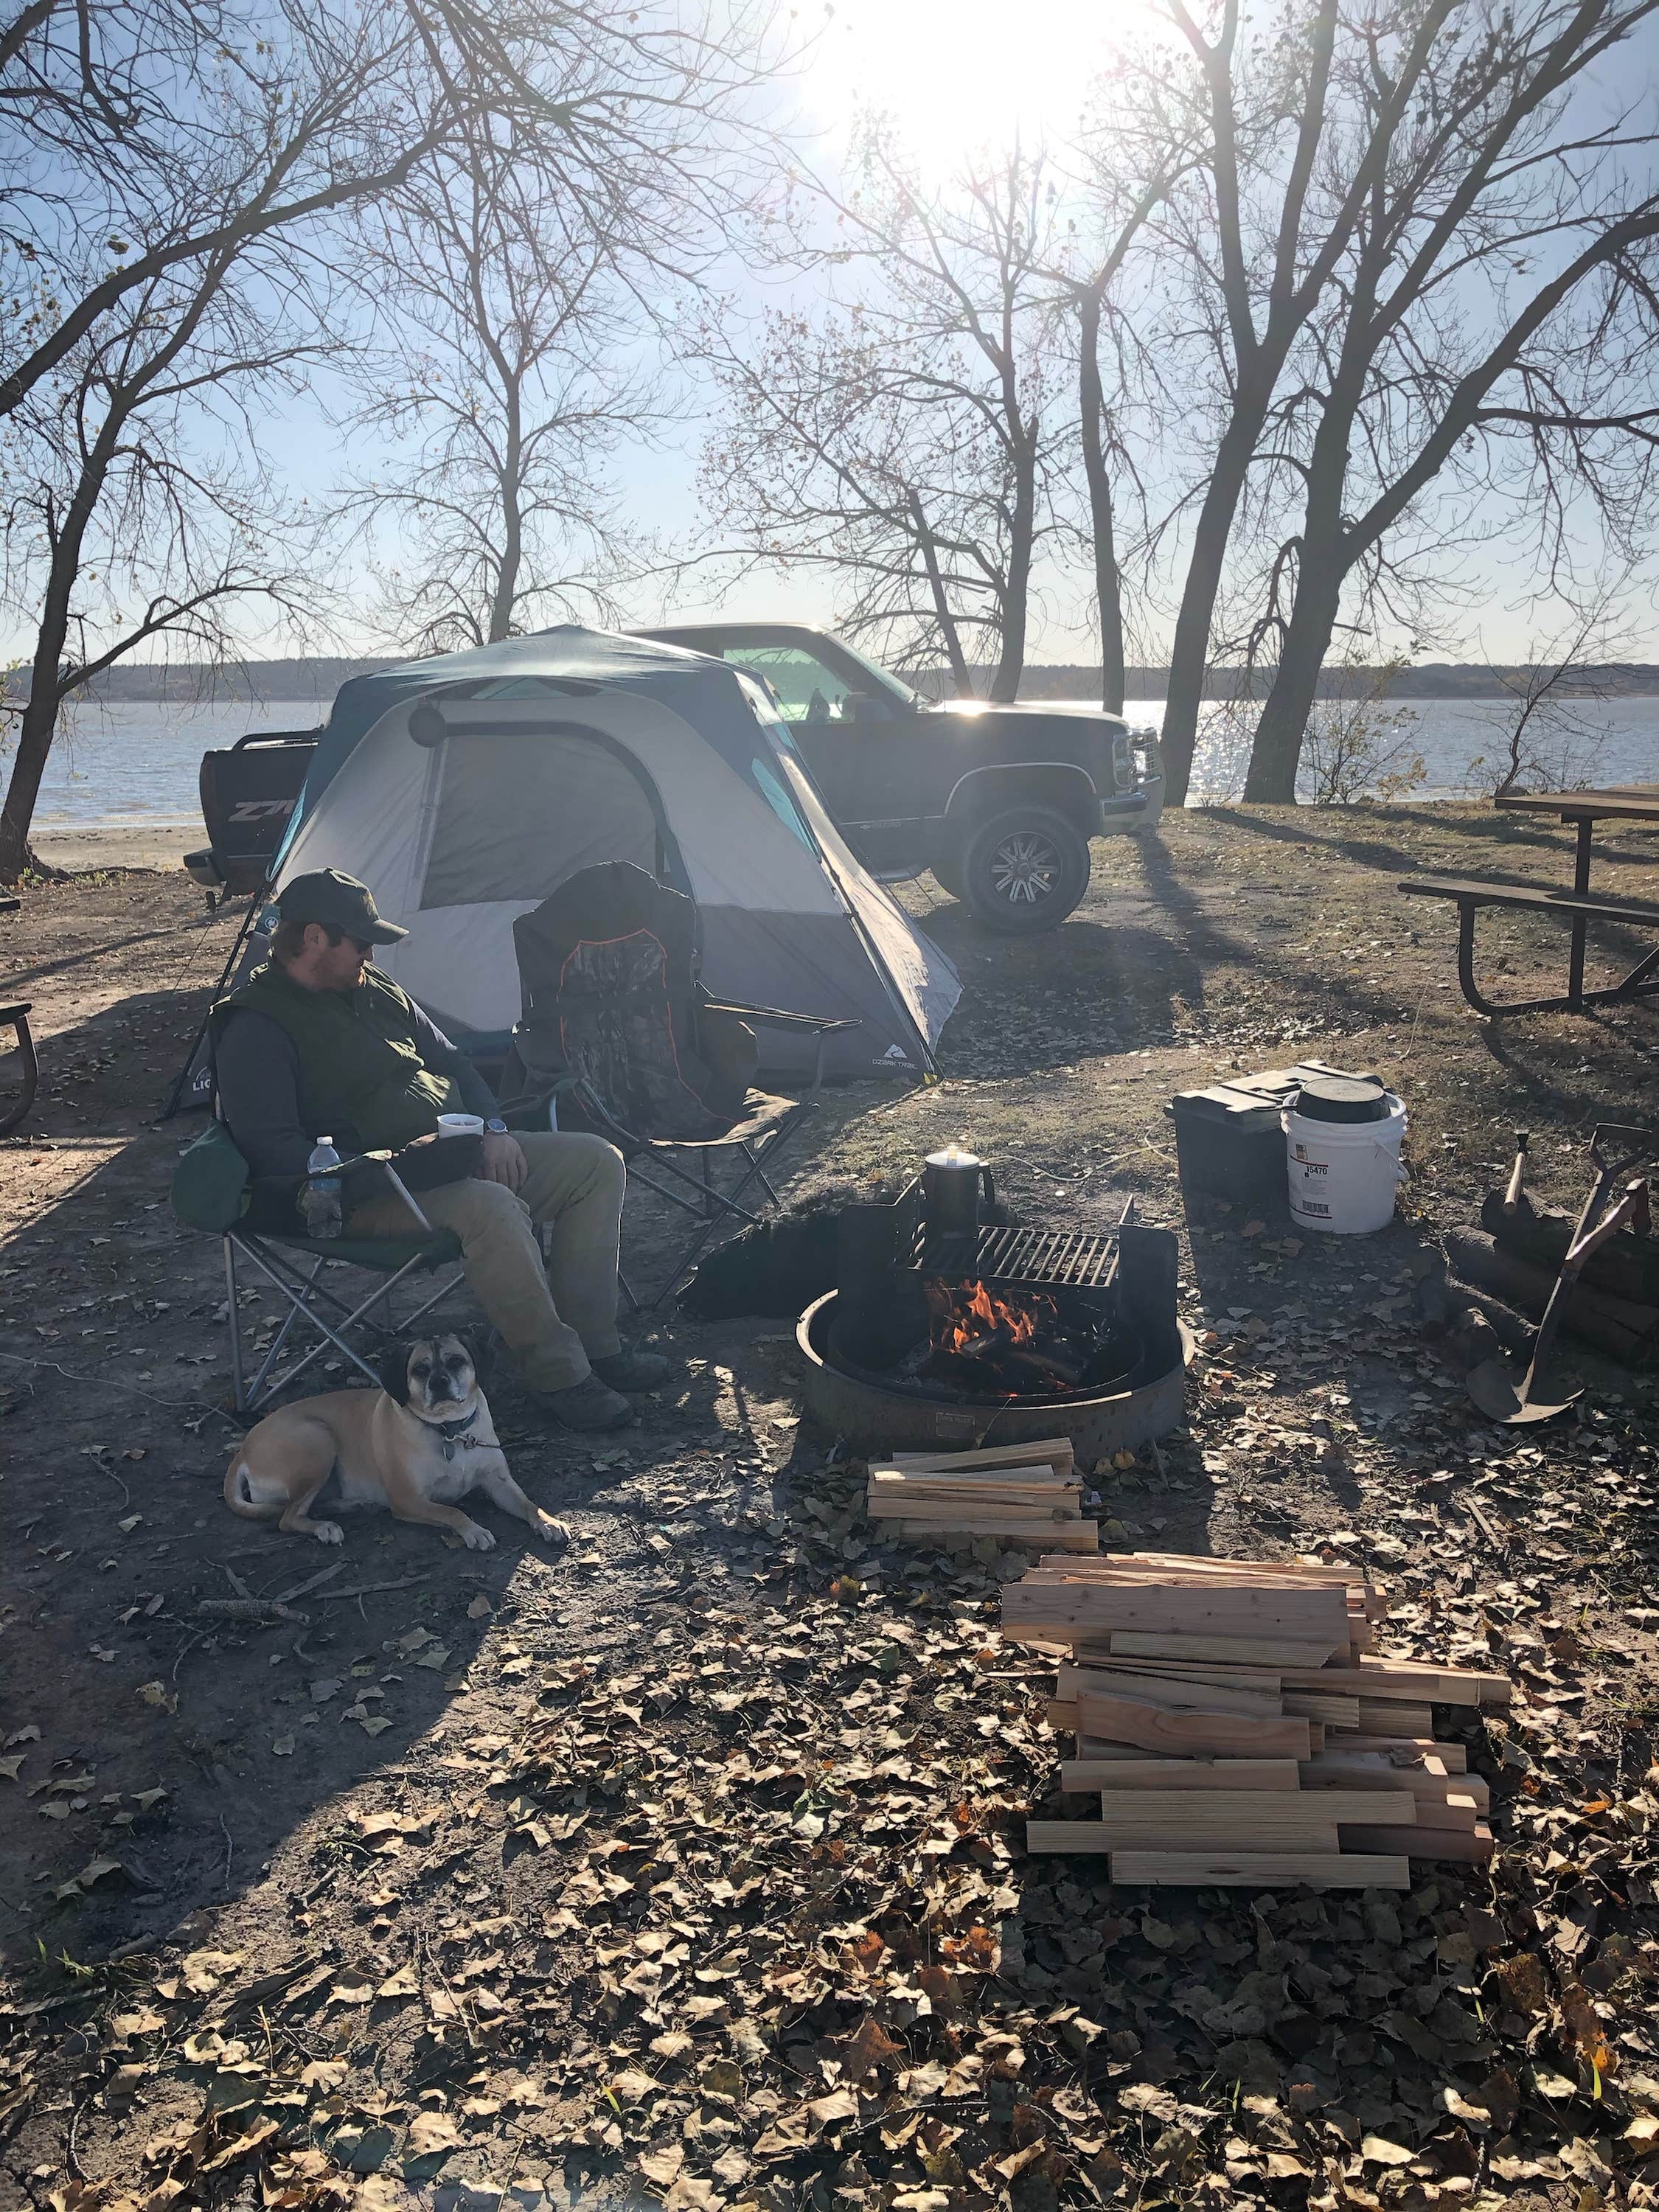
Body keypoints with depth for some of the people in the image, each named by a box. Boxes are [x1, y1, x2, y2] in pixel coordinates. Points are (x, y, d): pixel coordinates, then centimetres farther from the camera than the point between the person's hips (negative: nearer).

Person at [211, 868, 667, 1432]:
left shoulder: (373, 988, 16)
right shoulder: (257, 1029, -10)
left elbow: (449, 1060, 22)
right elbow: (273, 1151, -20)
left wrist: (493, 1129, 4)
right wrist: (387, 1170, -25)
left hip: (461, 1154, 9)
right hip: (370, 1193, -9)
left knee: (596, 1161, -2)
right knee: (491, 1207, -38)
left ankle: (592, 1343, -3)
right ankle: (557, 1376, -22)